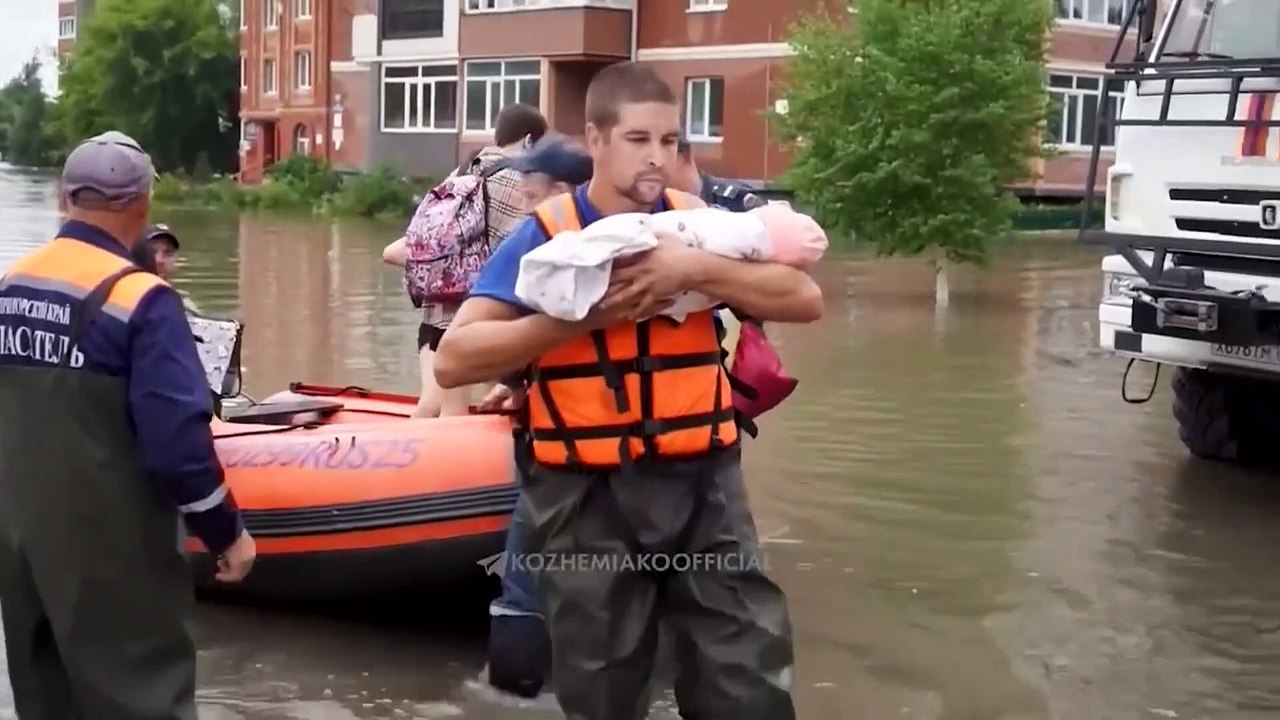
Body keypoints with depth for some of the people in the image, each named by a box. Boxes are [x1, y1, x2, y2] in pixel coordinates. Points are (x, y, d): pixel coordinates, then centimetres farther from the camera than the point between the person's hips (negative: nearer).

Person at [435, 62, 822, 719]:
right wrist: (579, 315, -21)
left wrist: (698, 270, -20)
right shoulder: (544, 236, -3)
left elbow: (804, 299, -6)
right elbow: (453, 360, -11)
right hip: (587, 498, -1)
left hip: (701, 484, 2)